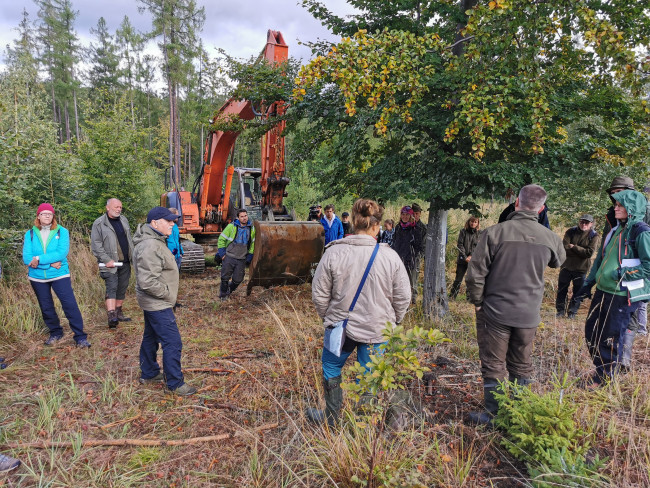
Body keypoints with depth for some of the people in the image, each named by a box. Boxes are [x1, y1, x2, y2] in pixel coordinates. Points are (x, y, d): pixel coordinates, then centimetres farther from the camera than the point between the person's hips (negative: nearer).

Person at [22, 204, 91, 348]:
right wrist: (50, 263, -17)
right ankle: (55, 333, 35)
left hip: (59, 275, -3)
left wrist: (39, 259, -19)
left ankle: (80, 337, -3)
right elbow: (27, 258, -8)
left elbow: (62, 253, -17)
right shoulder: (30, 234, 1)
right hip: (37, 277, 3)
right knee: (46, 308, 15)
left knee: (70, 305, -10)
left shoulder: (62, 231, -4)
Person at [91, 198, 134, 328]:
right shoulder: (99, 224, -6)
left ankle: (118, 313, 24)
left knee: (122, 288, 12)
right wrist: (107, 260, -17)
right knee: (111, 288, -13)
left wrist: (133, 257, 12)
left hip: (125, 263, 6)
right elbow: (96, 245, -10)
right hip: (110, 264, -6)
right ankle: (111, 316, -17)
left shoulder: (124, 220, 13)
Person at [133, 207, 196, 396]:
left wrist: (167, 293, 13)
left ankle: (148, 374, 38)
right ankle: (175, 384, 7)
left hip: (153, 302, 11)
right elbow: (148, 282, -31)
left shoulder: (155, 241, 10)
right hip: (157, 304, -11)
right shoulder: (150, 247, -26)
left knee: (151, 337, 22)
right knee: (173, 343, -4)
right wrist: (167, 294, -18)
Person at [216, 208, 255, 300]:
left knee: (238, 280, 5)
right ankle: (223, 294, 27)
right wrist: (222, 253, -4)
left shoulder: (251, 228, 4)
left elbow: (253, 243, 15)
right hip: (229, 257, -2)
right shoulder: (231, 226, -7)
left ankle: (229, 289, 36)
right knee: (225, 278, 3)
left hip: (242, 259, 3)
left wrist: (250, 256, 9)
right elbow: (221, 239, 0)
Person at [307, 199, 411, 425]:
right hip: (377, 330, 0)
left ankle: (331, 417, 35)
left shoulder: (334, 252, -12)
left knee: (331, 368, 22)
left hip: (341, 326, 0)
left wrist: (327, 316, 14)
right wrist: (392, 321, 15)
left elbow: (319, 294, -5)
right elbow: (403, 298, -3)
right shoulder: (390, 256, -11)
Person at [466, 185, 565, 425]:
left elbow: (476, 272, -14)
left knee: (494, 365, 9)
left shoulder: (494, 232, -15)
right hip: (529, 314, 4)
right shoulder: (550, 238, -2)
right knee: (522, 366, 19)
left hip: (495, 311, -4)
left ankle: (494, 414, 18)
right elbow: (559, 261, 21)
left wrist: (477, 301, -1)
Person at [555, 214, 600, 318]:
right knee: (562, 290, 9)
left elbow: (589, 253, -15)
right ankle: (560, 310, 22)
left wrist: (573, 247, -15)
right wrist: (580, 252, -21)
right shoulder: (571, 232, 0)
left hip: (581, 268, -1)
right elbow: (564, 247, -12)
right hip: (566, 266, 2)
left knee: (577, 292, 8)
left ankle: (572, 312, 21)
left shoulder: (594, 236, -4)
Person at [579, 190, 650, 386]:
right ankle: (602, 367, 32)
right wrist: (589, 281, 18)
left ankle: (604, 376, 20)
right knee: (592, 331, 14)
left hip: (623, 295, -8)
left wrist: (622, 274, -20)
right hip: (603, 291, 8)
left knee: (612, 337, 3)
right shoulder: (615, 229, 12)